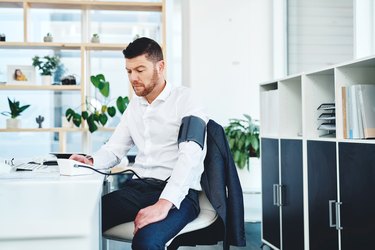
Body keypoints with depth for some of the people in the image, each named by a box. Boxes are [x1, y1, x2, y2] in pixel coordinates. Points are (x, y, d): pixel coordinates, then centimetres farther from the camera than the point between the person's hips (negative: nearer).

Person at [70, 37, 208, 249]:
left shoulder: (185, 100, -5)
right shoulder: (134, 106, 17)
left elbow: (190, 157, -18)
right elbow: (114, 149, 21)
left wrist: (163, 204, -30)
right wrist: (91, 161, -3)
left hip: (178, 194, -6)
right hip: (138, 188, 6)